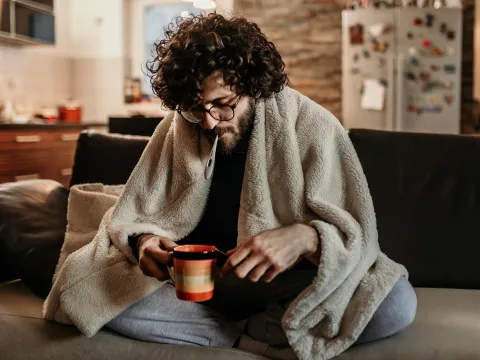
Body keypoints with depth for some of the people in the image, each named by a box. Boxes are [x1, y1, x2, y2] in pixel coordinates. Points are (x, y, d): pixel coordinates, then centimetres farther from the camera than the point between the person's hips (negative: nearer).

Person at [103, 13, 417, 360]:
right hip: (194, 285, 3)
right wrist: (144, 240, -23)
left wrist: (306, 238, -37)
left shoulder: (310, 128, -12)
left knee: (396, 300, -28)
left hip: (283, 287, -2)